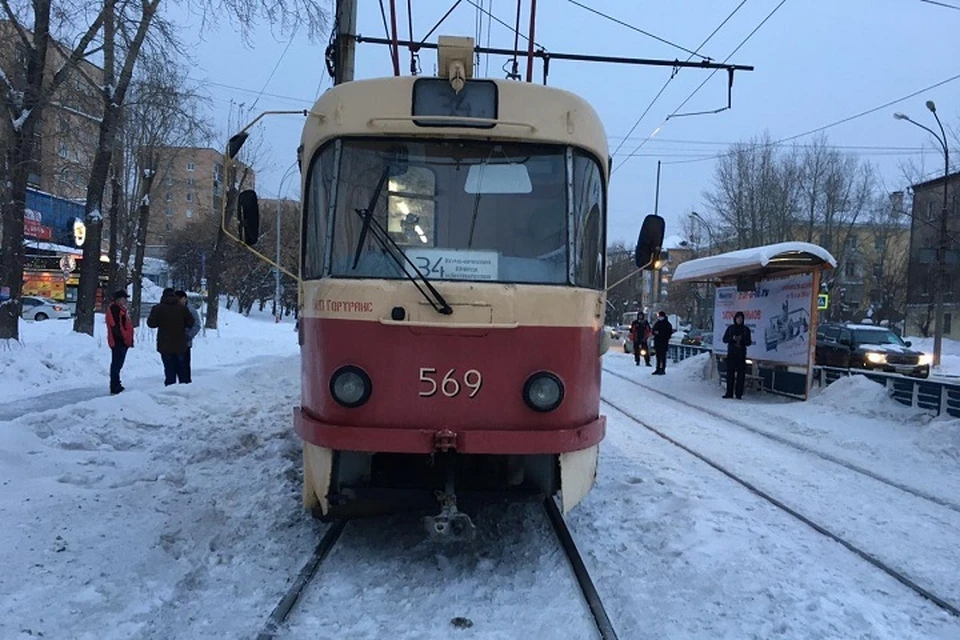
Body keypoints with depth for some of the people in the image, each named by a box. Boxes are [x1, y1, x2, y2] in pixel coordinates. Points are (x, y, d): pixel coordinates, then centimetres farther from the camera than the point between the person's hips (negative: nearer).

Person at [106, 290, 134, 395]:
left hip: (122, 342, 11)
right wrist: (122, 338, -22)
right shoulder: (114, 308, -12)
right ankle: (114, 388, -7)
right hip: (118, 342, -11)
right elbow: (115, 326, -21)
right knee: (116, 365, -8)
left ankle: (116, 386, 27)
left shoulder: (120, 309, 21)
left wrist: (129, 340, 20)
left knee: (117, 365, 18)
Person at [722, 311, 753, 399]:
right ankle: (729, 393, 4)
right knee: (730, 373, 0)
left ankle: (739, 394, -1)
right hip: (731, 353, 1)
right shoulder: (730, 328, 9)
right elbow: (724, 339, 7)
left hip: (741, 354, -1)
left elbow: (749, 342, 5)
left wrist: (741, 340, -15)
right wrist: (732, 338, -11)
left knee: (741, 374, -4)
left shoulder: (746, 329, 6)